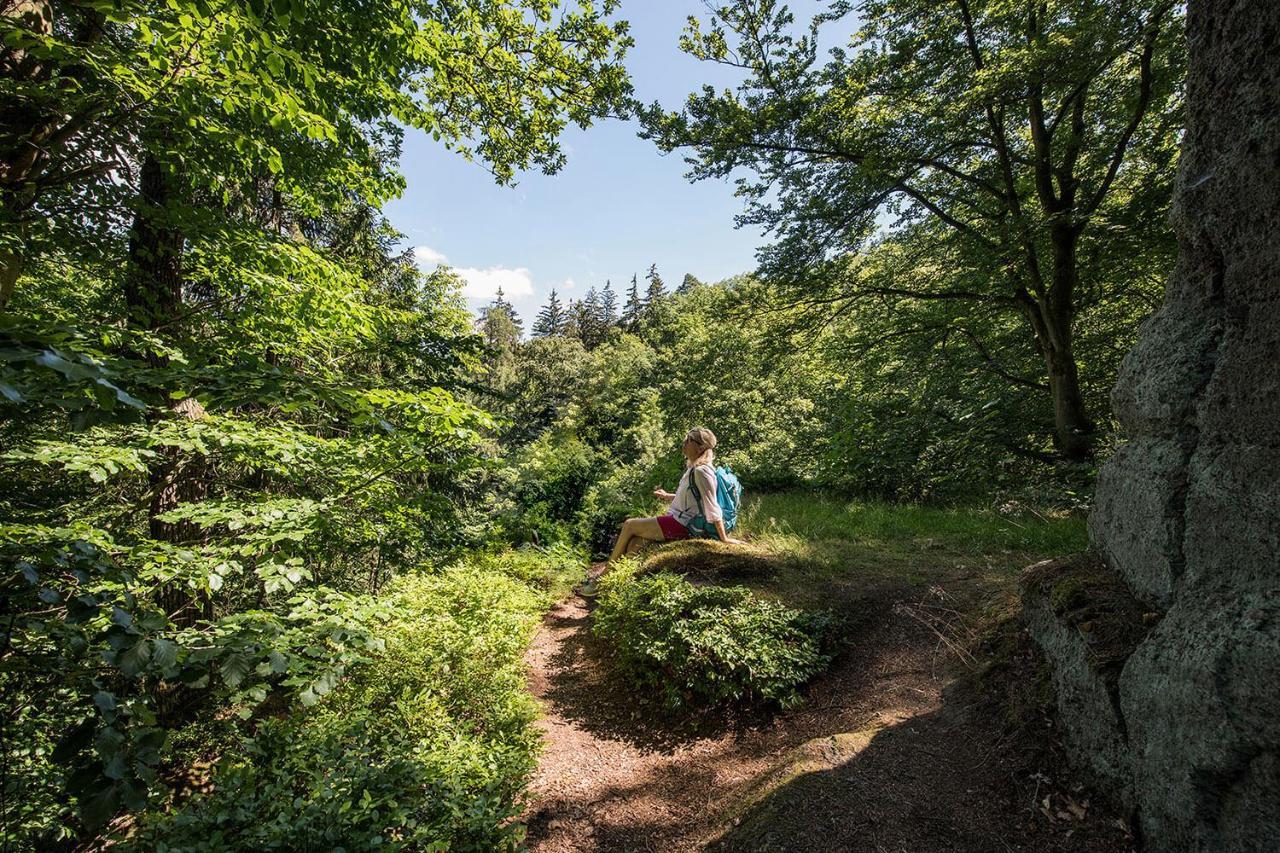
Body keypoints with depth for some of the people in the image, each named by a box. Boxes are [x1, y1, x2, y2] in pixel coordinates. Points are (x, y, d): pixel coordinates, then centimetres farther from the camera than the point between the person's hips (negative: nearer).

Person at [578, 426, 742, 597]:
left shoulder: (701, 472, -20)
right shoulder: (694, 468, 11)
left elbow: (712, 507, -20)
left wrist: (724, 538, -18)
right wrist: (668, 496, 21)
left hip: (679, 525, -9)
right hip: (677, 520, 9)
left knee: (629, 525, -5)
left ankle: (602, 579, 7)